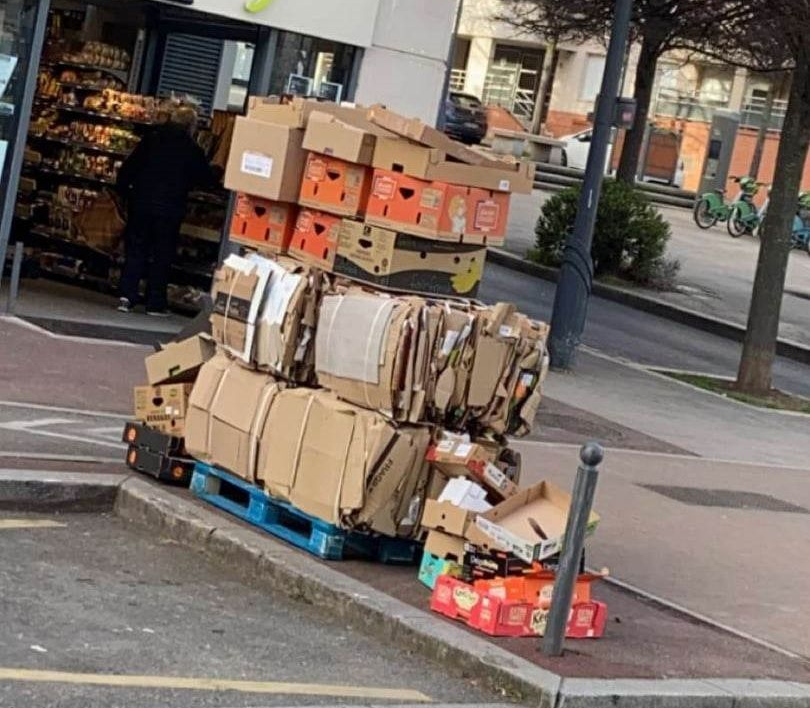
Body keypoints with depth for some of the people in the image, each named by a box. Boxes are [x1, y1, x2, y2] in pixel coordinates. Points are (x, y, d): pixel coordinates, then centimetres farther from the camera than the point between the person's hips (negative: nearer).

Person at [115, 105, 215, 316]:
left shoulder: (151, 139, 3)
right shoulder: (192, 150, -6)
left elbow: (127, 169, 2)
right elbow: (206, 180, 3)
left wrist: (123, 191, 13)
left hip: (141, 205, 2)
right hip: (170, 210, -2)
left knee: (135, 251, 9)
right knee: (162, 256, 7)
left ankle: (127, 295, -2)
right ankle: (156, 302, 7)